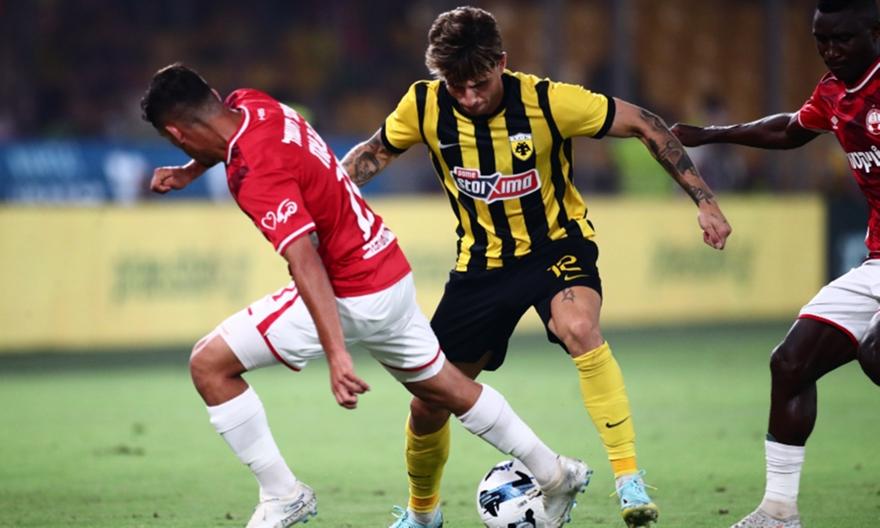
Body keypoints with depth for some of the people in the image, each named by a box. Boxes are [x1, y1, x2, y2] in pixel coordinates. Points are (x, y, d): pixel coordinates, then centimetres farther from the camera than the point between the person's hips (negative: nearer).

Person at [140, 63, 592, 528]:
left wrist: (337, 354, -39)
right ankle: (556, 475, 38)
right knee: (442, 387, 27)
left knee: (209, 364, -7)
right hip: (391, 274, 10)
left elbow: (304, 261, -34)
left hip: (349, 295, -10)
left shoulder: (256, 174, -26)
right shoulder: (249, 104, -1)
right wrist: (190, 172, 13)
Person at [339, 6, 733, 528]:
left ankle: (630, 480, -31)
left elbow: (644, 125, -14)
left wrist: (704, 200, -16)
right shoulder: (425, 107, -14)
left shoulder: (547, 101, -23)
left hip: (557, 245, -3)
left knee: (579, 329, -37)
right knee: (429, 404, 6)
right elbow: (376, 151, 6)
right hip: (482, 263, 3)